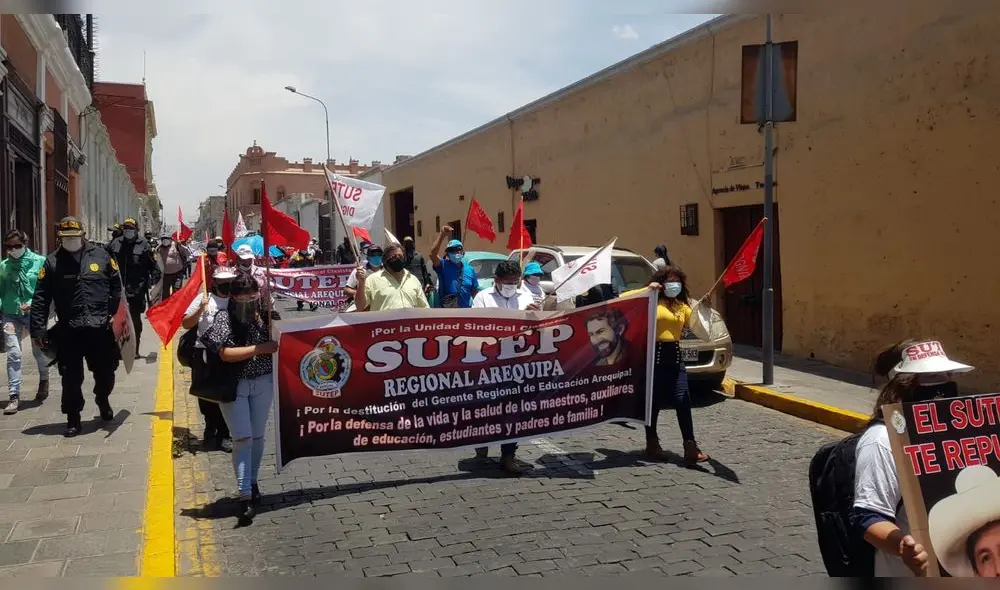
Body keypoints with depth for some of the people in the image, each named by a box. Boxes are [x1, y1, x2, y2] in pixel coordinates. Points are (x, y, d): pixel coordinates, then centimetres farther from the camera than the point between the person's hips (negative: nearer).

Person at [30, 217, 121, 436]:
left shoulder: (101, 256, 3)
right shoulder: (52, 262, 2)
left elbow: (117, 287, 9)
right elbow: (40, 299, -1)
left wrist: (117, 315, 1)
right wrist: (38, 329, -7)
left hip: (101, 328, 1)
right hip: (68, 332, -1)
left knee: (105, 372, 14)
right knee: (71, 378, 1)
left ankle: (103, 400, 43)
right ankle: (73, 419, 17)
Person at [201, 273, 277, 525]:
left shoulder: (264, 314, -3)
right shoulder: (224, 318, -12)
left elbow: (276, 338, 0)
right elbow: (226, 354, -20)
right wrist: (260, 348, -22)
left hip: (263, 382, 3)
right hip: (233, 385, -3)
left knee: (258, 436, 14)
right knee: (242, 438, -7)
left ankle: (252, 482, 33)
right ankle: (245, 496, -4)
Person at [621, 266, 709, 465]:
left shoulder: (682, 306, 17)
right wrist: (647, 290, -15)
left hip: (674, 355, 5)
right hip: (654, 354, -5)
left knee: (683, 401, -4)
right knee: (654, 402, 4)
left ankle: (691, 448, -3)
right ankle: (652, 445, 19)